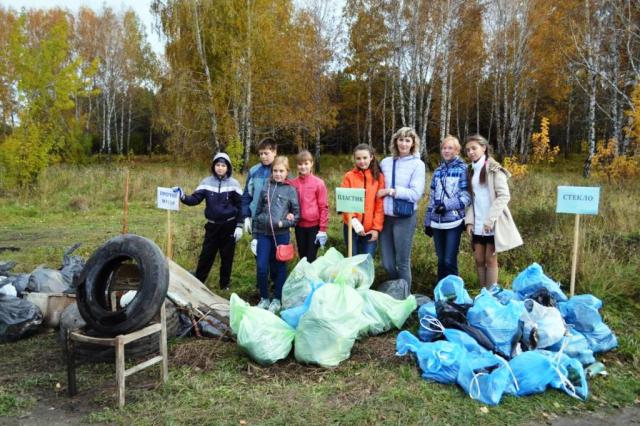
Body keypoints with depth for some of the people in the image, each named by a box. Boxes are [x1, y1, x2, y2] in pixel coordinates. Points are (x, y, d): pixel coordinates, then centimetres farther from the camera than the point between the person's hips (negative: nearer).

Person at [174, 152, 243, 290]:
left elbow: (240, 206, -3)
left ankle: (225, 284, 23)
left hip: (229, 226, -1)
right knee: (206, 255, 6)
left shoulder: (233, 184, -5)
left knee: (227, 257, 9)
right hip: (212, 225, 1)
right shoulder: (207, 182, -1)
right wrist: (183, 196, -27)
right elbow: (195, 199, -7)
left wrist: (239, 226, -7)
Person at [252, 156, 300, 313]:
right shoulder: (266, 188, 8)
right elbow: (257, 211, 12)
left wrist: (283, 223, -14)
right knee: (261, 267, -2)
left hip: (281, 234, -2)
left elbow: (297, 214, 2)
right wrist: (255, 234, 9)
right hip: (263, 233, 2)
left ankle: (277, 299, 22)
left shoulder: (291, 190, 2)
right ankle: (264, 298, 17)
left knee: (279, 267, 7)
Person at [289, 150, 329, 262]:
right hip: (299, 226, 3)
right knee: (302, 257, 14)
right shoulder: (292, 183, 1)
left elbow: (323, 207, -7)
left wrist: (323, 229, -9)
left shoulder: (318, 183, -7)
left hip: (314, 226, -3)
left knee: (311, 258, 2)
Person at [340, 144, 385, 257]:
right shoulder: (349, 176, 0)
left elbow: (380, 204, 0)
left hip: (370, 228, 0)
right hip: (352, 227, 0)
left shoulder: (378, 177, 2)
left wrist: (376, 227, -6)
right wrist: (354, 221, -16)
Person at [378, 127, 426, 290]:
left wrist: (389, 191, -12)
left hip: (405, 218, -4)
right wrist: (379, 194, -3)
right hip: (385, 216, 4)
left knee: (402, 262, 5)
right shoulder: (385, 162, 8)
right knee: (387, 263, 10)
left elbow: (416, 193, -12)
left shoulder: (417, 164, -3)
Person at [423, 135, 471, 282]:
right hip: (437, 222, 5)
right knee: (441, 260, 12)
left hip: (454, 221, -5)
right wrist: (427, 221, 14)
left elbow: (467, 196, -8)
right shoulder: (438, 171, 14)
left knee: (450, 261, -6)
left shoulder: (463, 169, 0)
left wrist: (448, 205, -20)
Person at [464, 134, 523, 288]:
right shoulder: (471, 170, 13)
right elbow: (471, 198, 12)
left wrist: (490, 219, -19)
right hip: (478, 224, 6)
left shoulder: (493, 169, -6)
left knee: (490, 260, 0)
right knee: (479, 260, 8)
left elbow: (504, 196, -13)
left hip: (492, 224, -6)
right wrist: (469, 220, 0)